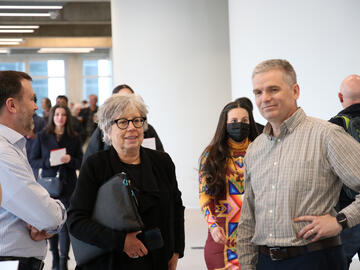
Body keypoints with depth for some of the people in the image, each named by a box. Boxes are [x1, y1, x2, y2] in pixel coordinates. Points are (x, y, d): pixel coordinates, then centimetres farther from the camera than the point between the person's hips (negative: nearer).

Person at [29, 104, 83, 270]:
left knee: (65, 222, -5)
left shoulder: (74, 138, 5)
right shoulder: (42, 137, 4)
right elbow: (32, 162, 3)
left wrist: (70, 160, -15)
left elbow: (80, 163, 5)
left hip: (68, 186, -1)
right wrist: (48, 162, -14)